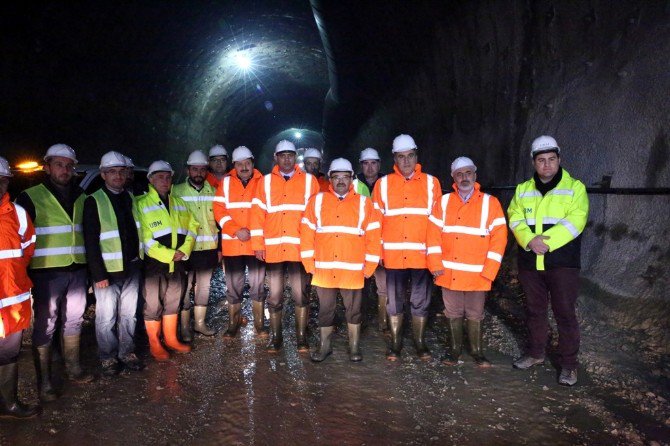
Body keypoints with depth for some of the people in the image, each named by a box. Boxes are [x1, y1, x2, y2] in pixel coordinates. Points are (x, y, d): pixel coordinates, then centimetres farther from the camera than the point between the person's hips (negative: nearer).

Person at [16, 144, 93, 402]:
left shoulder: (80, 197, 11)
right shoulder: (31, 198, -4)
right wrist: (25, 273, -9)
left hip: (77, 271, 5)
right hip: (46, 272, -5)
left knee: (73, 321, 15)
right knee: (45, 327, 1)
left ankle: (73, 368, 31)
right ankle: (44, 383, 12)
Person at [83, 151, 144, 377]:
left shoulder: (131, 198, 9)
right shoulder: (94, 202, -7)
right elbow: (91, 241, -10)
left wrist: (140, 261, 8)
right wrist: (98, 274, -14)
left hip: (131, 268, 5)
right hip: (108, 271, -4)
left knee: (128, 314, 13)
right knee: (107, 317, 4)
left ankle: (127, 353, 27)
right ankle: (108, 358, 21)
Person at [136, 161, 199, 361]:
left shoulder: (178, 203, 12)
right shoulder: (141, 204, -7)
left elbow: (192, 226, 8)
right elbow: (144, 238, -15)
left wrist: (184, 251, -7)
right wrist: (169, 254, -18)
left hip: (177, 263, 6)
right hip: (153, 263, -5)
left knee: (173, 302, 15)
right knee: (153, 305, 4)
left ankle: (171, 339, 29)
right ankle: (154, 344, 18)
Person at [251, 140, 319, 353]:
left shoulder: (308, 180, 6)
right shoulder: (266, 181, 9)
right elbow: (257, 214, 6)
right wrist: (258, 244, 1)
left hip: (300, 249, -1)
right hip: (272, 249, 1)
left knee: (301, 295, 4)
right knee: (275, 296, 9)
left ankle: (301, 337, 17)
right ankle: (275, 337, 22)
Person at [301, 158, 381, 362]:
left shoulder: (364, 203, 2)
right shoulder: (317, 201, 4)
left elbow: (373, 237, 1)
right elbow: (306, 233, 3)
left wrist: (369, 267, -2)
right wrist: (309, 264, -1)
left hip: (353, 271, -1)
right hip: (323, 270, 1)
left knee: (353, 310, 11)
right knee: (325, 309, 12)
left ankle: (354, 347, 27)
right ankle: (324, 346, 28)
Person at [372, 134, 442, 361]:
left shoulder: (431, 183, 4)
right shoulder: (383, 184, 4)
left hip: (422, 255, 0)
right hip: (393, 255, 0)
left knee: (420, 301, 10)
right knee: (394, 301, 10)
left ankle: (419, 342, 27)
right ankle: (395, 342, 25)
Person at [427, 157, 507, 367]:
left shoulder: (490, 203, -1)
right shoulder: (443, 202, 4)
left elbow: (499, 238, -4)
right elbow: (434, 234, 1)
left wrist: (489, 271, -9)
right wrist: (436, 266, -6)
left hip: (477, 275, -1)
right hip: (449, 274, 2)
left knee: (475, 315, 11)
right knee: (453, 314, 13)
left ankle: (477, 351, 27)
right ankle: (454, 349, 28)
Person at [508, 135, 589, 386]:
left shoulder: (575, 187, -1)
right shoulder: (523, 189, 10)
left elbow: (575, 222, -13)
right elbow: (515, 219, 0)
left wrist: (546, 241, -23)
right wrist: (530, 240, -19)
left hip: (563, 263, -3)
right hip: (529, 262, 4)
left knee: (565, 313, 1)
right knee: (534, 310, 16)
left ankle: (568, 365, 15)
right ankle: (535, 353, 32)